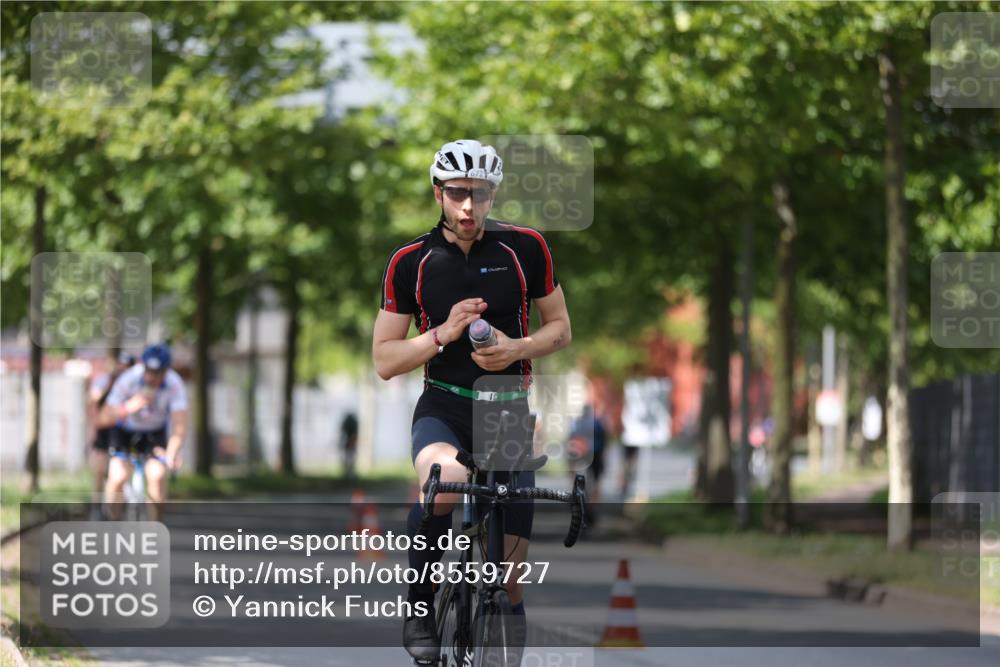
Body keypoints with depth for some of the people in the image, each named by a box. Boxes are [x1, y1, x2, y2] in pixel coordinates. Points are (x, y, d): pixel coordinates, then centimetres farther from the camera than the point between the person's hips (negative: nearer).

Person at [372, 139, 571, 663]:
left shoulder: (525, 248, -1)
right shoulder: (410, 262, -2)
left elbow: (560, 327, 9)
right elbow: (384, 361, 0)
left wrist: (517, 348, -12)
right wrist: (443, 334, -17)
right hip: (443, 408, -1)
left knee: (510, 578, -4)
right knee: (445, 481, -38)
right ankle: (420, 606, -17)